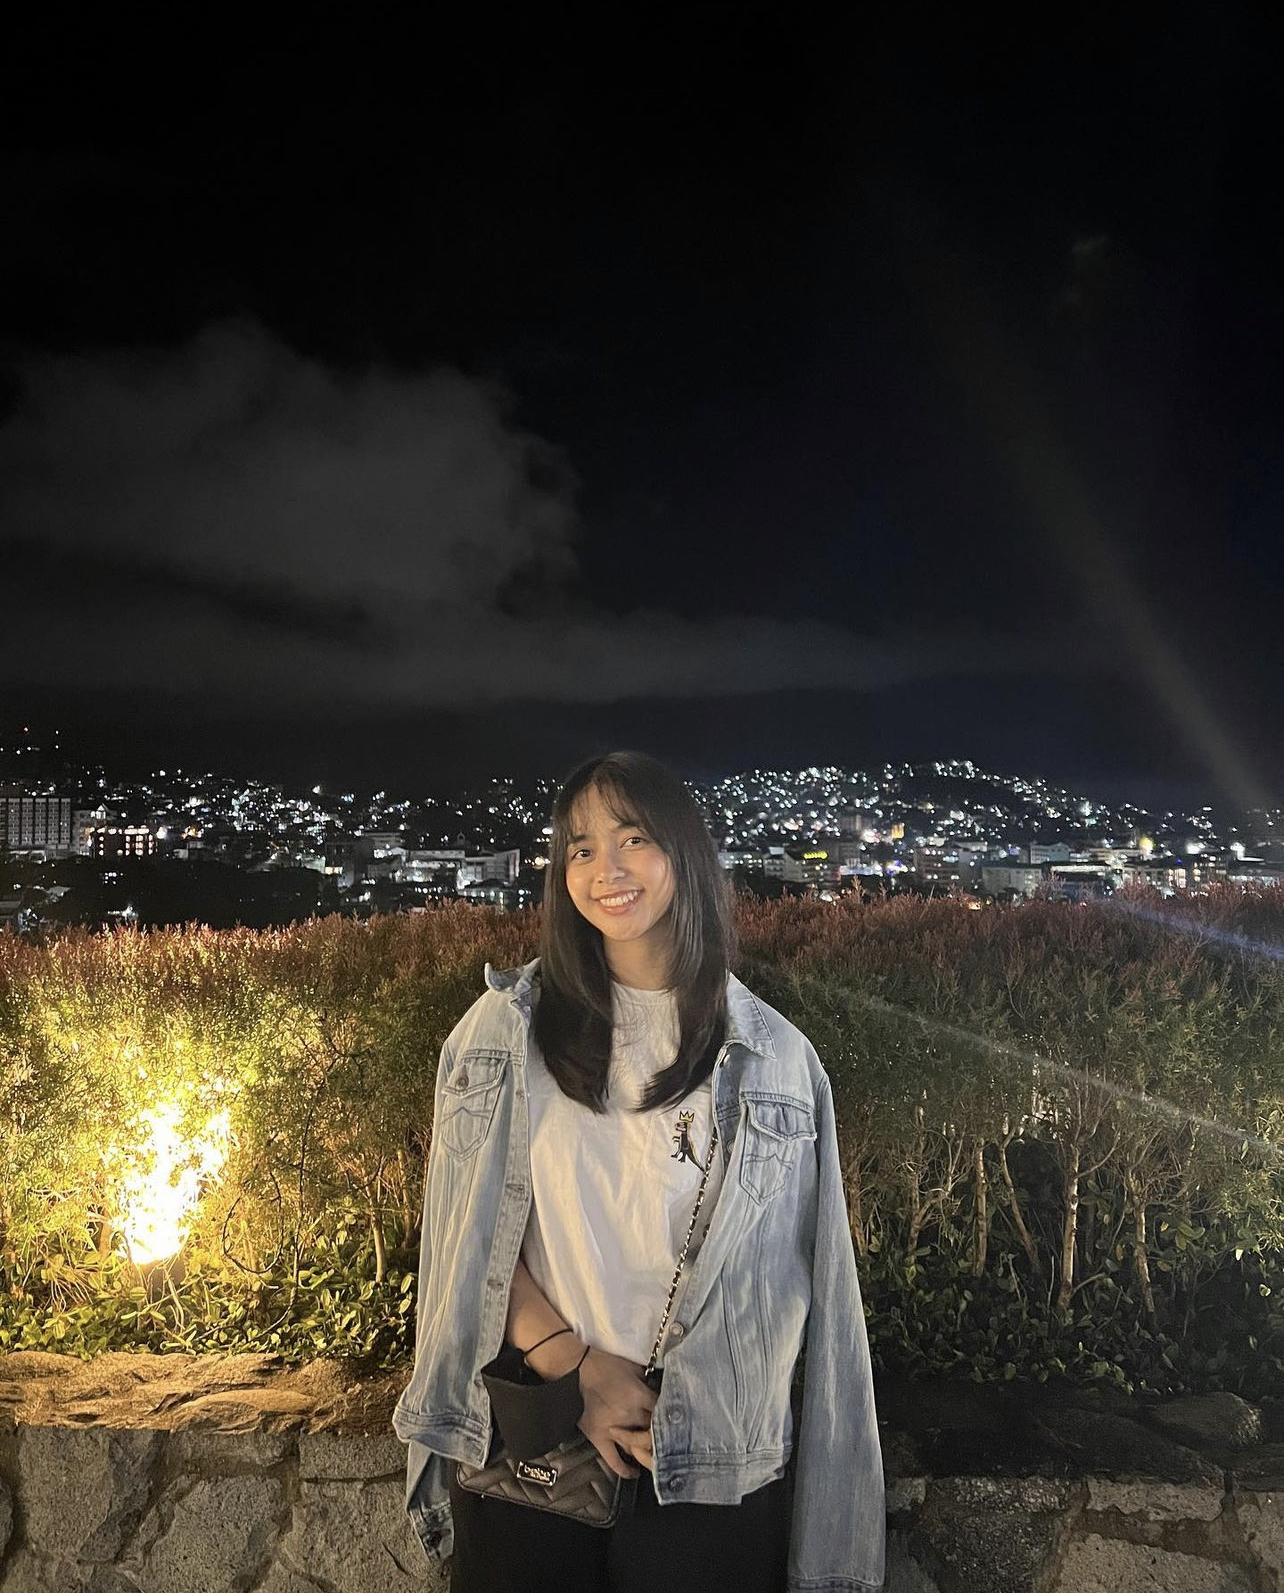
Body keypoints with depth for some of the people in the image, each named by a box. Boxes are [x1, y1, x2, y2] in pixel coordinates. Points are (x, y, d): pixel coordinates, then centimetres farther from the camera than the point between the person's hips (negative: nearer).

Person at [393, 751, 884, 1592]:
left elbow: (782, 1284, 2)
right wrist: (579, 1365, -12)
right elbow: (470, 1232, -1)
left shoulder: (775, 1057, -1)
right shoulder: (508, 1027, 0)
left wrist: (690, 1411, -6)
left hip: (713, 1462, 0)